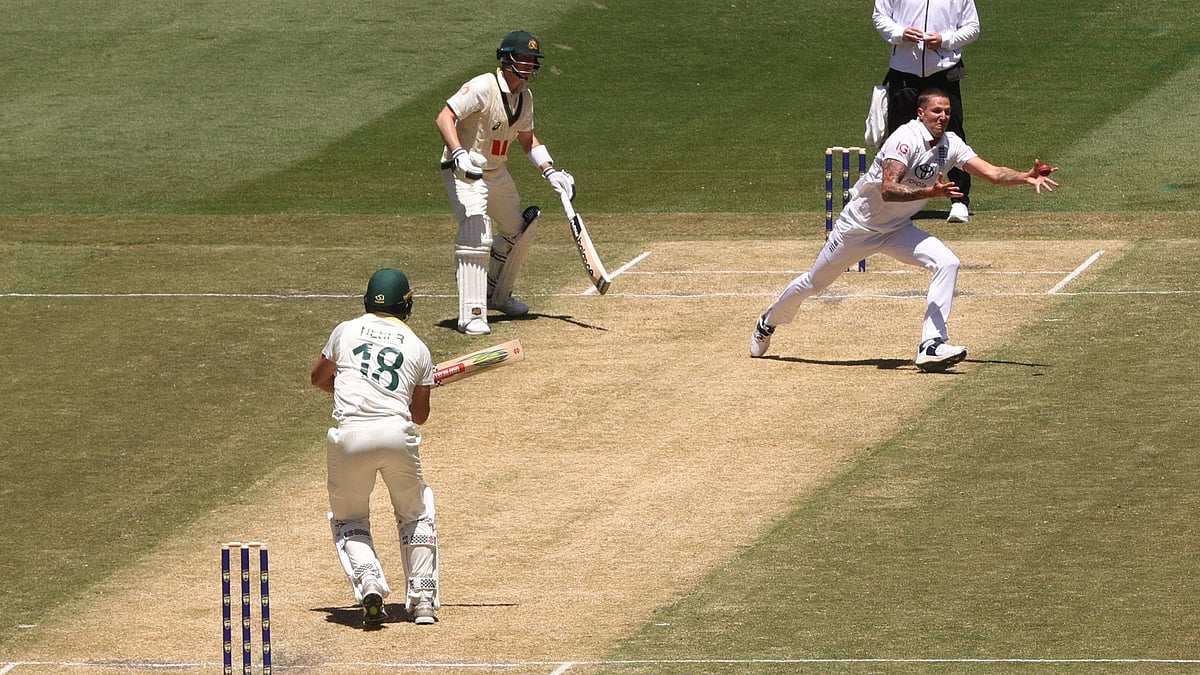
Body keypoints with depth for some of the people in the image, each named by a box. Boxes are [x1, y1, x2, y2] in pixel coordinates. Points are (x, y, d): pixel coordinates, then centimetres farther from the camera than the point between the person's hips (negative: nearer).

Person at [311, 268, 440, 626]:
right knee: (416, 513, 22)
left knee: (348, 519, 17)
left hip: (350, 435, -1)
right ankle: (422, 597, 13)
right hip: (398, 433, 1)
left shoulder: (346, 331, 14)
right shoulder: (417, 348, 14)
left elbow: (319, 378, 29)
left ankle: (368, 582, -9)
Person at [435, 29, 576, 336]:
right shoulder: (483, 87, -22)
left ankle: (497, 295, 40)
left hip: (497, 173, 9)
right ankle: (472, 316, -26)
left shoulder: (524, 96, 5)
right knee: (476, 238, -24)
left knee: (521, 230, 21)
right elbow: (445, 118, -29)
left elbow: (527, 138, 20)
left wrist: (550, 171, 9)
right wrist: (459, 154, -44)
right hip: (465, 173, -9)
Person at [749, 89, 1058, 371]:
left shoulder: (950, 144, -8)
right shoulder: (906, 139, -28)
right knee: (813, 283, 11)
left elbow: (991, 172, -15)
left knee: (947, 263, -18)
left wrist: (1027, 177, -31)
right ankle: (769, 322, 39)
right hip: (858, 227, -5)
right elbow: (888, 190, -39)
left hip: (897, 230, 5)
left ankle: (931, 346, -22)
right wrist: (930, 192, -51)